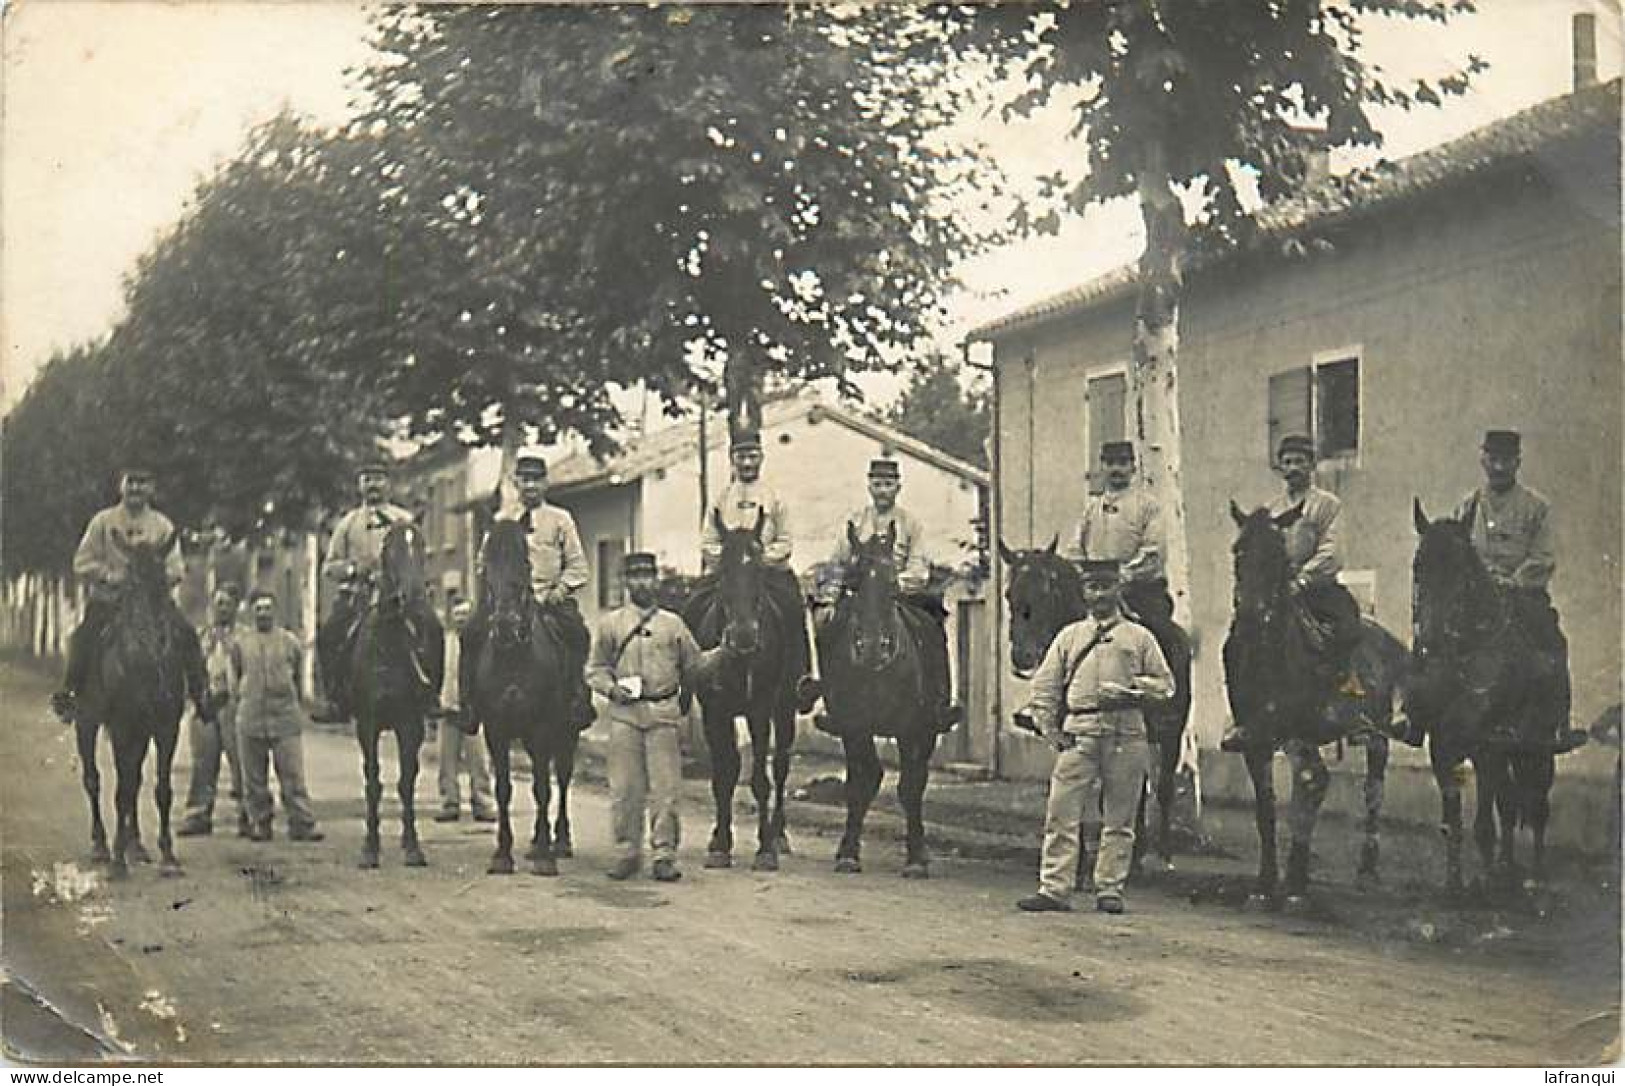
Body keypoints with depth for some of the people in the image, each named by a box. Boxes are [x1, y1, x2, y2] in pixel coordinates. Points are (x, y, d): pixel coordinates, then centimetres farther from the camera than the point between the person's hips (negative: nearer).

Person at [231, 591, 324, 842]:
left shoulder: (289, 641, 8)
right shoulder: (241, 643, 9)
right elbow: (234, 679, 17)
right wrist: (239, 701, 11)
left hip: (285, 718, -1)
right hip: (250, 719, 1)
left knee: (293, 775, -6)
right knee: (254, 777, 5)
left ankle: (302, 824, -4)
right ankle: (259, 824, 14)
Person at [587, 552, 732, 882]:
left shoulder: (673, 624, 9)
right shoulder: (609, 623, 8)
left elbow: (694, 666, 14)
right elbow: (595, 669, 10)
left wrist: (721, 652, -1)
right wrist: (611, 687, -8)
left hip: (663, 714, 0)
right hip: (625, 714, 0)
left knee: (665, 788, -2)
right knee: (624, 789, 1)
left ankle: (665, 857, 3)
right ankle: (628, 852, 13)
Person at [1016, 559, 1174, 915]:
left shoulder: (1139, 637, 11)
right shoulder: (1069, 636, 14)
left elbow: (1166, 684, 9)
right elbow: (1043, 687, 12)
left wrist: (1132, 690, -8)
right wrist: (1051, 732, 2)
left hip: (1126, 733, -1)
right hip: (1079, 733, 1)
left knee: (1119, 818, 3)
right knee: (1061, 813, -5)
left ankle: (1110, 889, 10)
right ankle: (1054, 889, -4)